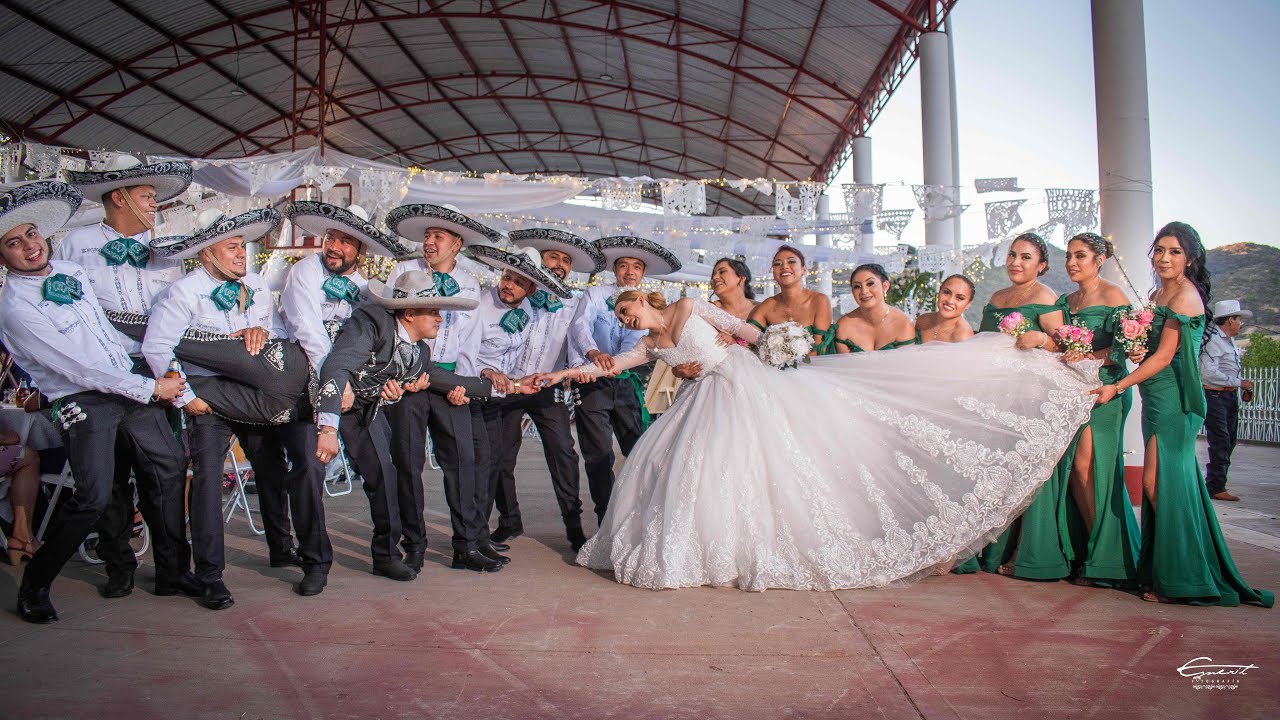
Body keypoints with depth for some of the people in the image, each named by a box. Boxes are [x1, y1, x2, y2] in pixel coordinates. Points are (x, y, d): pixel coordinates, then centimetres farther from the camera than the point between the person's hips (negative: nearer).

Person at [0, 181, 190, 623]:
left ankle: (171, 573, 17)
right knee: (93, 497, -16)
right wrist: (151, 389, -14)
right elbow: (79, 369, -17)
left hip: (129, 385, 8)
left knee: (168, 467, 6)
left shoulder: (73, 272, 8)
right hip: (82, 402, -7)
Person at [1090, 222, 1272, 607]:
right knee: (1161, 483, 10)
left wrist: (1118, 386, -13)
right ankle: (1164, 571, 18)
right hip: (1158, 398, 9)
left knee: (1159, 482, -8)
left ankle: (1179, 579, 1)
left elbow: (1165, 355, -15)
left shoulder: (1185, 296, -11)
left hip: (1173, 398, -9)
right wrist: (1138, 353, -1)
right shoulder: (1158, 294, 16)